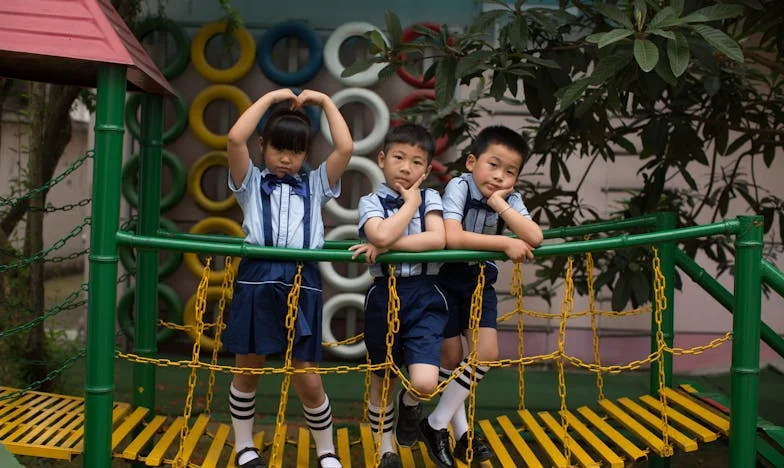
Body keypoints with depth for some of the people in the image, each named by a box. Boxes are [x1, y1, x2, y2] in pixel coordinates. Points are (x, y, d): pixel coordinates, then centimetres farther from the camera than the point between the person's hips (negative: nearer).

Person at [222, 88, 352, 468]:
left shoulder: (315, 185, 15)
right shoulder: (251, 183, 11)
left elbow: (346, 149, 2)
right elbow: (235, 138, -5)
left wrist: (325, 101, 10)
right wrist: (271, 98, 3)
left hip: (302, 284, 0)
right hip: (257, 280, 0)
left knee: (308, 382, 3)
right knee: (247, 372, 12)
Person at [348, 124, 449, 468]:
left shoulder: (430, 197, 6)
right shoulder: (371, 202, 0)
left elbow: (438, 239, -13)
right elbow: (381, 235, -22)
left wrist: (386, 247, -17)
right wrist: (411, 202, -8)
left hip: (424, 297, 0)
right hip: (384, 296, 0)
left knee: (425, 382, -16)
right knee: (382, 379, 12)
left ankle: (409, 405, 21)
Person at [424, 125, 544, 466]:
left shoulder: (509, 199, -10)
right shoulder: (458, 186, -22)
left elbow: (534, 239, -25)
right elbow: (452, 238, -37)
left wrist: (498, 203, -27)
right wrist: (504, 243, -34)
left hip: (481, 282, 4)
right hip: (447, 281, -4)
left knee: (486, 353, -5)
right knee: (451, 357, 2)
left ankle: (437, 422, 9)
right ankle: (460, 430, 20)